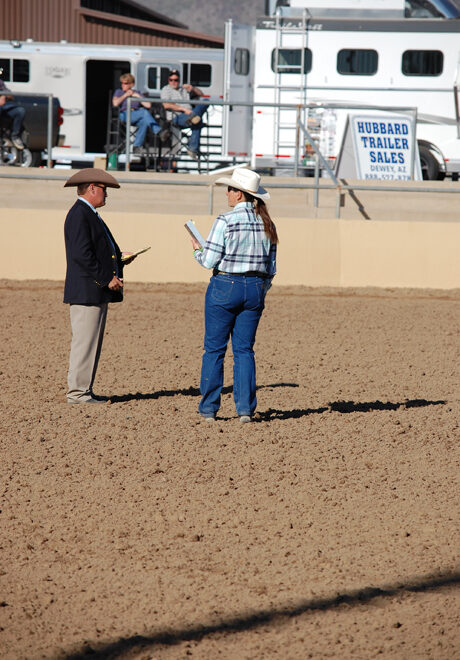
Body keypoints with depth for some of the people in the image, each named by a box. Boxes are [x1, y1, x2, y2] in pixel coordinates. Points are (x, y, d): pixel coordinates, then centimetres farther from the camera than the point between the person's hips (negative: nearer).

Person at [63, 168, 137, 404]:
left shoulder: (90, 214, 21)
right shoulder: (79, 215, -13)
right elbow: (82, 254, -21)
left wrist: (119, 259, 10)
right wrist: (106, 279, -19)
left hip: (97, 292, 11)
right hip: (86, 292, -11)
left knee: (92, 342, 11)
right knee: (84, 341, -9)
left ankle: (84, 390, 14)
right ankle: (77, 392, -6)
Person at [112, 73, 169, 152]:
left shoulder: (137, 92, 26)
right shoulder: (118, 92, 20)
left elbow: (148, 105, 11)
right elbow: (115, 103, -4)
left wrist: (137, 96, 8)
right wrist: (126, 95, 4)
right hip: (124, 115, -3)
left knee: (145, 122, -36)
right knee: (144, 112, -34)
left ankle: (137, 146, -38)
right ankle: (159, 132, -50)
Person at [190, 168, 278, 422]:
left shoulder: (225, 221, -12)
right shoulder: (266, 224, 6)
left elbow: (210, 260, -13)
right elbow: (271, 267, 10)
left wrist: (197, 251, 8)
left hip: (225, 287, -5)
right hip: (255, 289, 5)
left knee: (214, 349, 4)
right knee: (244, 350, 9)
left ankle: (209, 408, 6)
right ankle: (245, 409, 1)